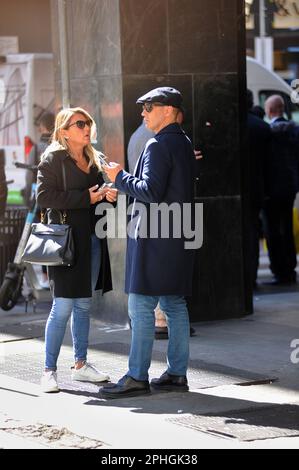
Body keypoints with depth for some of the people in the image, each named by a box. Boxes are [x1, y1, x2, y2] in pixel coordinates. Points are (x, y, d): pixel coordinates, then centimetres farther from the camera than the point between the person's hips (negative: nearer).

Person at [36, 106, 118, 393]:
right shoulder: (53, 158, -5)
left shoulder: (92, 160, 18)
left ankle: (80, 364, 21)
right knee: (63, 307, -9)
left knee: (84, 305, 12)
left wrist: (107, 195, 1)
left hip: (92, 239, 7)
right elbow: (44, 197, -15)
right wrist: (86, 198, -17)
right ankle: (49, 371, -4)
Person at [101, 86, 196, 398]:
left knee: (141, 307, -7)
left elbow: (151, 190, -20)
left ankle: (137, 377, -7)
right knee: (174, 305, 10)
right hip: (177, 235, 10)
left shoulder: (159, 145, -14)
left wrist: (120, 178, -7)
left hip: (154, 237, -10)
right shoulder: (184, 144, 16)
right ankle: (176, 373, 13)